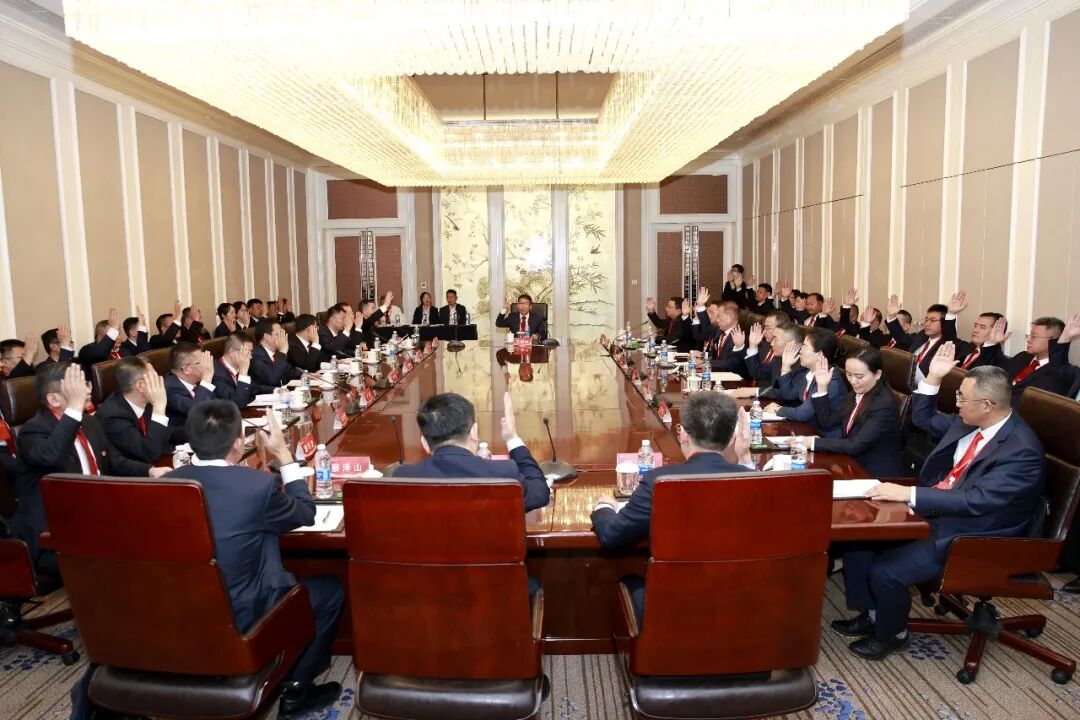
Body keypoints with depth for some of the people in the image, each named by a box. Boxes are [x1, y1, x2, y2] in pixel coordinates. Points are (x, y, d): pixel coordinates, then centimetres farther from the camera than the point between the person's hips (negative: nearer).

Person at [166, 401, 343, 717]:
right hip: (242, 619, -6)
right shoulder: (259, 484, -25)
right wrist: (284, 454, 0)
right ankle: (296, 689, 21)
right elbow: (306, 513, -4)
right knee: (330, 589, 16)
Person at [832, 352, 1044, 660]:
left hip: (967, 538, -8)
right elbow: (923, 418, 17)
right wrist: (933, 378, 2)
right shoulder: (968, 422, 0)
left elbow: (975, 501, -30)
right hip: (931, 513, 9)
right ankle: (871, 614, 17)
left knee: (885, 571, -20)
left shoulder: (1022, 450, -24)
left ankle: (892, 634, 11)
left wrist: (908, 494, -31)